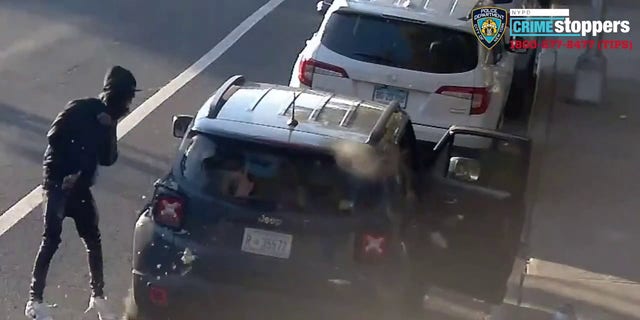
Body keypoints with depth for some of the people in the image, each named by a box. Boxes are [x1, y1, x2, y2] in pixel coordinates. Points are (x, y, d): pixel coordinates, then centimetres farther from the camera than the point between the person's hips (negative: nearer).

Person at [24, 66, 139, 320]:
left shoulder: (108, 120, 11)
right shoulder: (80, 109, -9)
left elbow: (108, 160, 7)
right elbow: (54, 137, -15)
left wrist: (109, 130, -7)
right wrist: (66, 173, -14)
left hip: (80, 187, 7)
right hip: (57, 181, -7)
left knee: (93, 240, 9)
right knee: (52, 239, -13)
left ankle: (98, 297, 20)